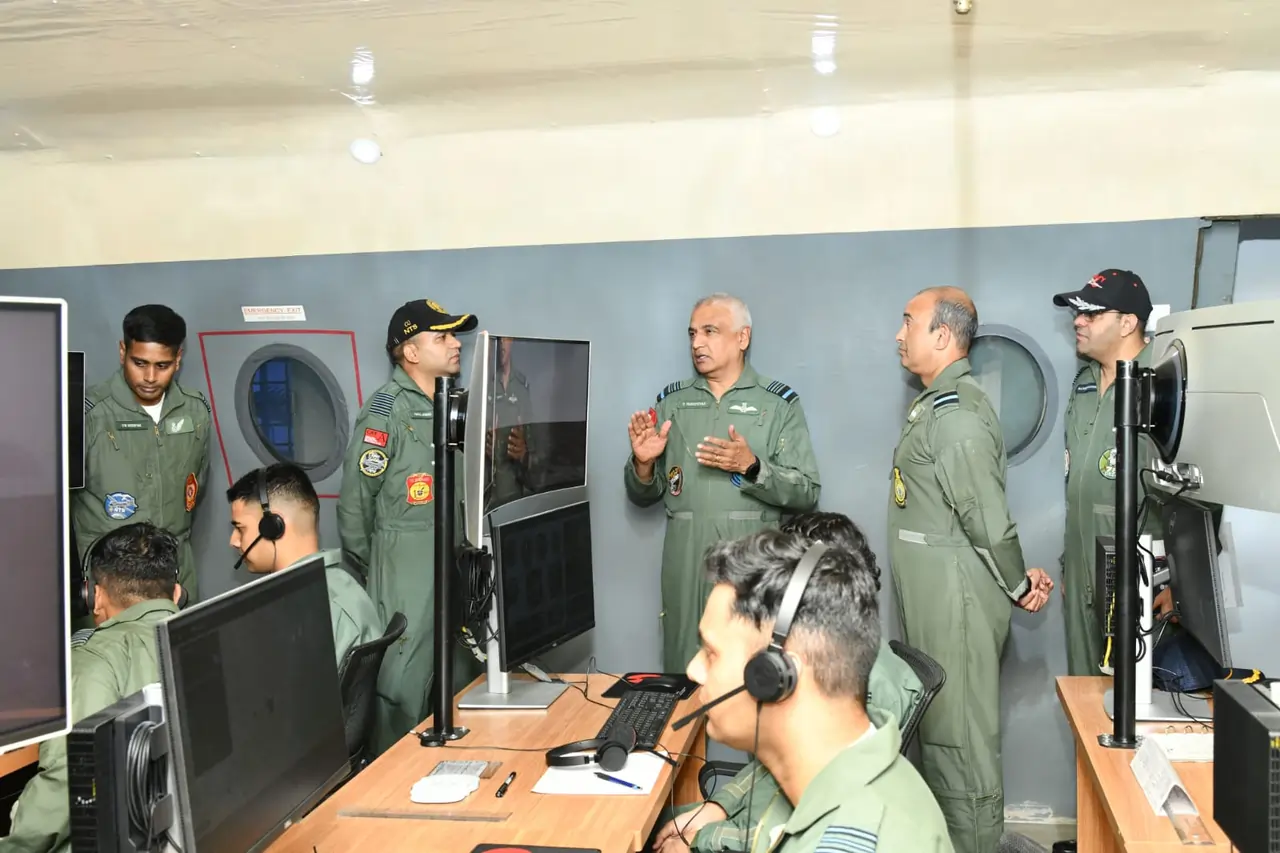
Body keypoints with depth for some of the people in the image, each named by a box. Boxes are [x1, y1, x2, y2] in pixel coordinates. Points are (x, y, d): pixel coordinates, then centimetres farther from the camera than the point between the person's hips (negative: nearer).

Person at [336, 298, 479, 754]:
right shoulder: (385, 413, -9)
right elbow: (355, 502, -6)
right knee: (402, 684, -2)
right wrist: (371, 572, 2)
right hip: (408, 569, -6)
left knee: (460, 679, 13)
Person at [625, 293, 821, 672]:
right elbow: (643, 496, 14)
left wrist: (752, 467, -18)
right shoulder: (671, 401, 10)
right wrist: (643, 464, -7)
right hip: (685, 561, 3)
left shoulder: (779, 402, 2)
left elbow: (807, 493, -4)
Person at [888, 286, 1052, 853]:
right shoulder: (936, 404, 12)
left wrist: (1019, 586, -7)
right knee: (939, 728, 19)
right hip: (933, 603, 10)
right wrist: (1017, 582, 13)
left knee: (960, 737, 1)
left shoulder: (954, 413, -20)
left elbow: (989, 520, -21)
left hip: (956, 605, -10)